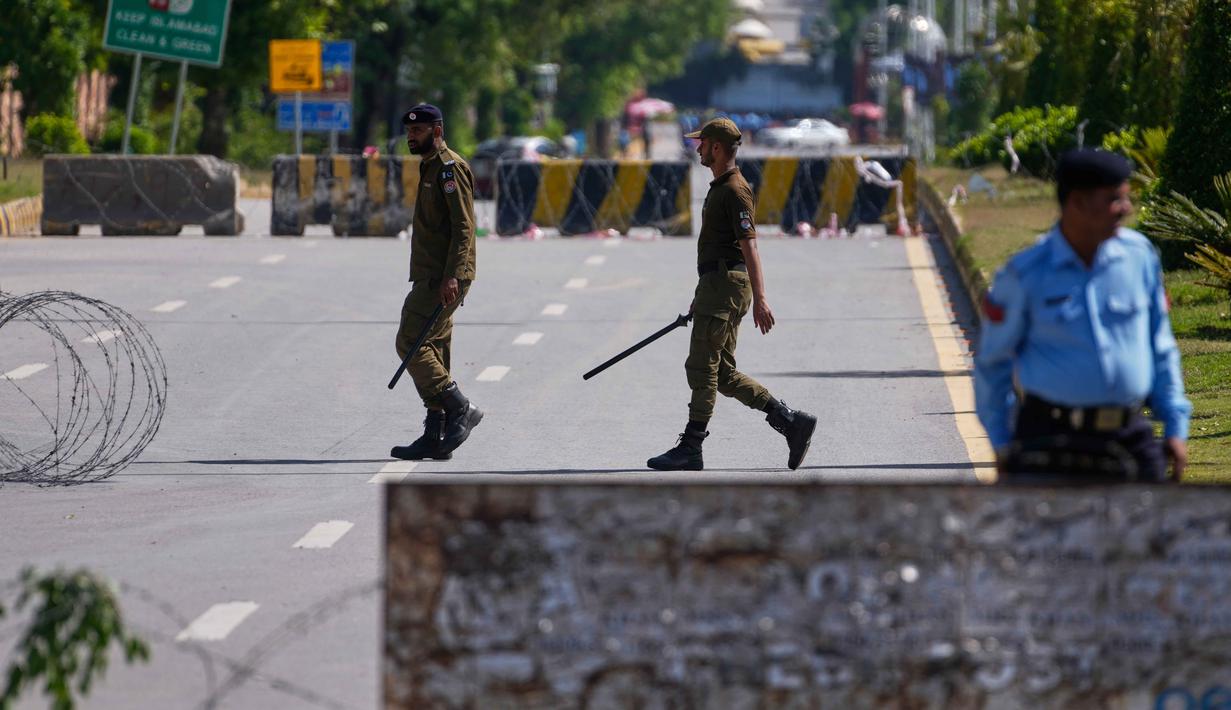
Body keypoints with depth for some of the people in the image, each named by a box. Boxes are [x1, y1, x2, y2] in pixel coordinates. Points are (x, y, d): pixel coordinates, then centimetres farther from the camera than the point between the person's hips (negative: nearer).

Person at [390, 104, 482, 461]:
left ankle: (460, 410, -9)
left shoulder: (451, 168, -11)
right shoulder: (429, 167, 20)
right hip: (430, 278, 10)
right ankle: (435, 437, 9)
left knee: (410, 343, -13)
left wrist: (452, 276, -26)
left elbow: (464, 227, -19)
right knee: (433, 351, 9)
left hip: (443, 280, -10)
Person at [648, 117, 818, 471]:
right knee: (723, 373, 8)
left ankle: (690, 450, -2)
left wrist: (759, 300, -25)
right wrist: (702, 296, 30)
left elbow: (749, 246, -20)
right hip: (717, 285, 11)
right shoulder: (720, 187, 19)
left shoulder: (735, 190, -14)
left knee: (701, 368, -6)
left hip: (725, 283, -11)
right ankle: (791, 421, 6)